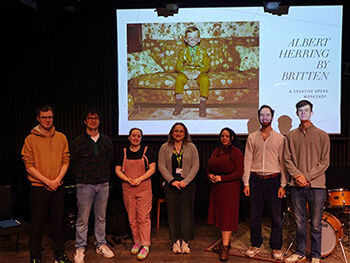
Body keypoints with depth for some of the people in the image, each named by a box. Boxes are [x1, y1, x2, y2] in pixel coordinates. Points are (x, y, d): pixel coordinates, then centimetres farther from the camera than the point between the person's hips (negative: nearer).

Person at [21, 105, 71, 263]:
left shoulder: (61, 138, 5)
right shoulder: (30, 139, -3)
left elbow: (65, 161, 5)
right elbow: (29, 166, -7)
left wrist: (57, 180, -9)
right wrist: (47, 181, -15)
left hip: (58, 188, 3)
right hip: (38, 188, -2)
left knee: (57, 223, 13)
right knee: (37, 225, 7)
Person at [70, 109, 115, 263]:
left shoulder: (106, 141, 8)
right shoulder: (77, 142, -1)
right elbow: (73, 165, 2)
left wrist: (104, 176, 8)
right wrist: (83, 177, 1)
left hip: (103, 184, 3)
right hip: (85, 185, -3)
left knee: (101, 217, 13)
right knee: (82, 219, 3)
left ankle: (101, 245, 26)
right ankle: (80, 248, 18)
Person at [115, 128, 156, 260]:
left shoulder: (146, 151, 1)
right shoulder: (124, 152, 8)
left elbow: (152, 168, -2)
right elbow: (117, 170, 7)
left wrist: (140, 179, -14)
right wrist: (127, 179, -10)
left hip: (144, 188, -3)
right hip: (128, 189, 3)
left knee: (144, 217, -5)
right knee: (132, 218, 8)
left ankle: (145, 246, 2)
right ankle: (136, 242, 22)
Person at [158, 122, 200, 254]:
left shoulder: (191, 147, 5)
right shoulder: (165, 148, 6)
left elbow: (195, 166, 0)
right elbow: (162, 166, 0)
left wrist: (185, 181, -11)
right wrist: (172, 181, -10)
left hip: (187, 184, 0)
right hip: (170, 184, 0)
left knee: (187, 212, 0)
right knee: (173, 212, 2)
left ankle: (185, 241, 11)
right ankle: (175, 241, 13)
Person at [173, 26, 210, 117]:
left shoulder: (202, 52, 7)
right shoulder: (183, 52, 8)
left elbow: (207, 66, 1)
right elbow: (178, 66, 5)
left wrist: (198, 70, -17)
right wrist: (185, 70, -16)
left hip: (199, 72, -1)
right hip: (186, 72, 1)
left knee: (205, 79, -33)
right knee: (179, 78, -32)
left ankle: (202, 105, -22)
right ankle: (179, 104, -20)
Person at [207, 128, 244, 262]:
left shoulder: (236, 152, -7)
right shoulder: (216, 151, 11)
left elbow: (239, 173, -12)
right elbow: (209, 167, 18)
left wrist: (221, 178, -17)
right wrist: (210, 175, -4)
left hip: (230, 187, -6)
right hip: (216, 187, 6)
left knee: (227, 216, -5)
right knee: (220, 214, 11)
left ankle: (225, 247, -1)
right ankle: (226, 241, 26)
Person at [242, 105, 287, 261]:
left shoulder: (280, 138, 5)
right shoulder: (252, 138, 7)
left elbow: (282, 162, 3)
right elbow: (247, 160, 5)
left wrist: (282, 185, -3)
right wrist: (246, 183, -1)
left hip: (273, 179, -1)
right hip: (255, 179, 1)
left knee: (276, 216, 4)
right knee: (255, 215, 8)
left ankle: (276, 248, 21)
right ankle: (256, 245, 24)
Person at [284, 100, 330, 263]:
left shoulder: (322, 135, 3)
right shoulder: (291, 135, 9)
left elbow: (325, 162, -1)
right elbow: (287, 159, 6)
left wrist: (308, 177, -10)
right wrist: (298, 175, -9)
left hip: (316, 185, -2)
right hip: (296, 185, 2)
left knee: (316, 224, 6)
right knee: (300, 222, 11)